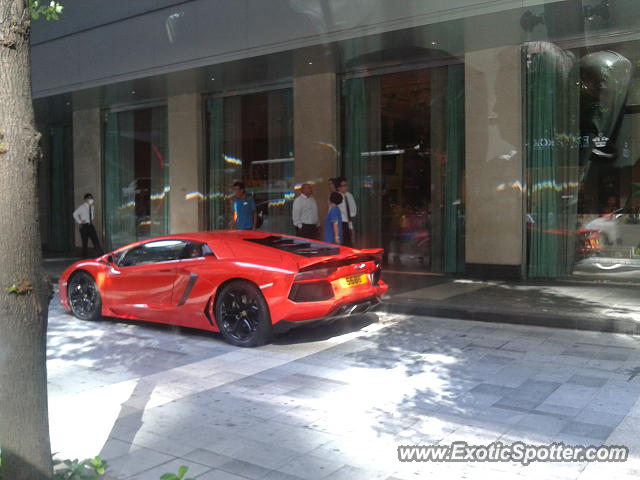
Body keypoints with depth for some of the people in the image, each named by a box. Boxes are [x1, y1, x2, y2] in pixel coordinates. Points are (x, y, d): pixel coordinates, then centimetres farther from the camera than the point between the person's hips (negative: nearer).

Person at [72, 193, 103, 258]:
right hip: (84, 226, -6)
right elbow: (75, 214, -15)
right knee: (85, 241, -1)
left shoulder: (92, 207, 10)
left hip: (91, 225, 6)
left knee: (95, 240, -2)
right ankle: (84, 257, 7)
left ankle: (99, 254, -4)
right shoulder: (82, 207, -10)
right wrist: (79, 222, -13)